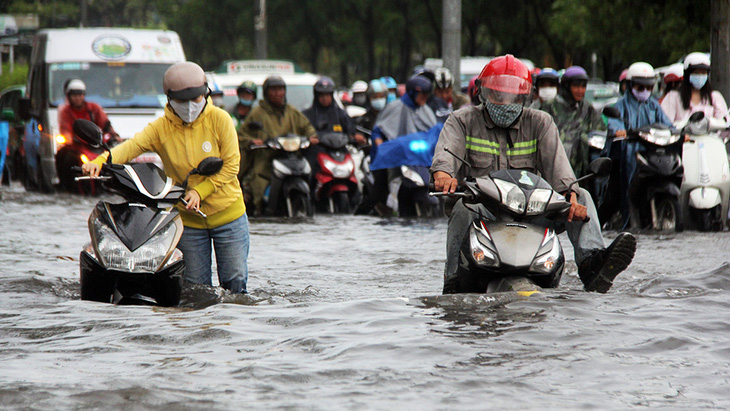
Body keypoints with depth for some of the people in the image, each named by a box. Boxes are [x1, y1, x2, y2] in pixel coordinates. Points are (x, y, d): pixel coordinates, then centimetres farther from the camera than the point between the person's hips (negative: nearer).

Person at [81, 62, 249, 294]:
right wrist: (99, 162, -38)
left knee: (235, 281, 0)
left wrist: (199, 191, -17)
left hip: (227, 214, -1)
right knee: (196, 286, 4)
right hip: (188, 219, 1)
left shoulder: (219, 119, -7)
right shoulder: (161, 128, -5)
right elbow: (132, 146, -20)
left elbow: (230, 165, -7)